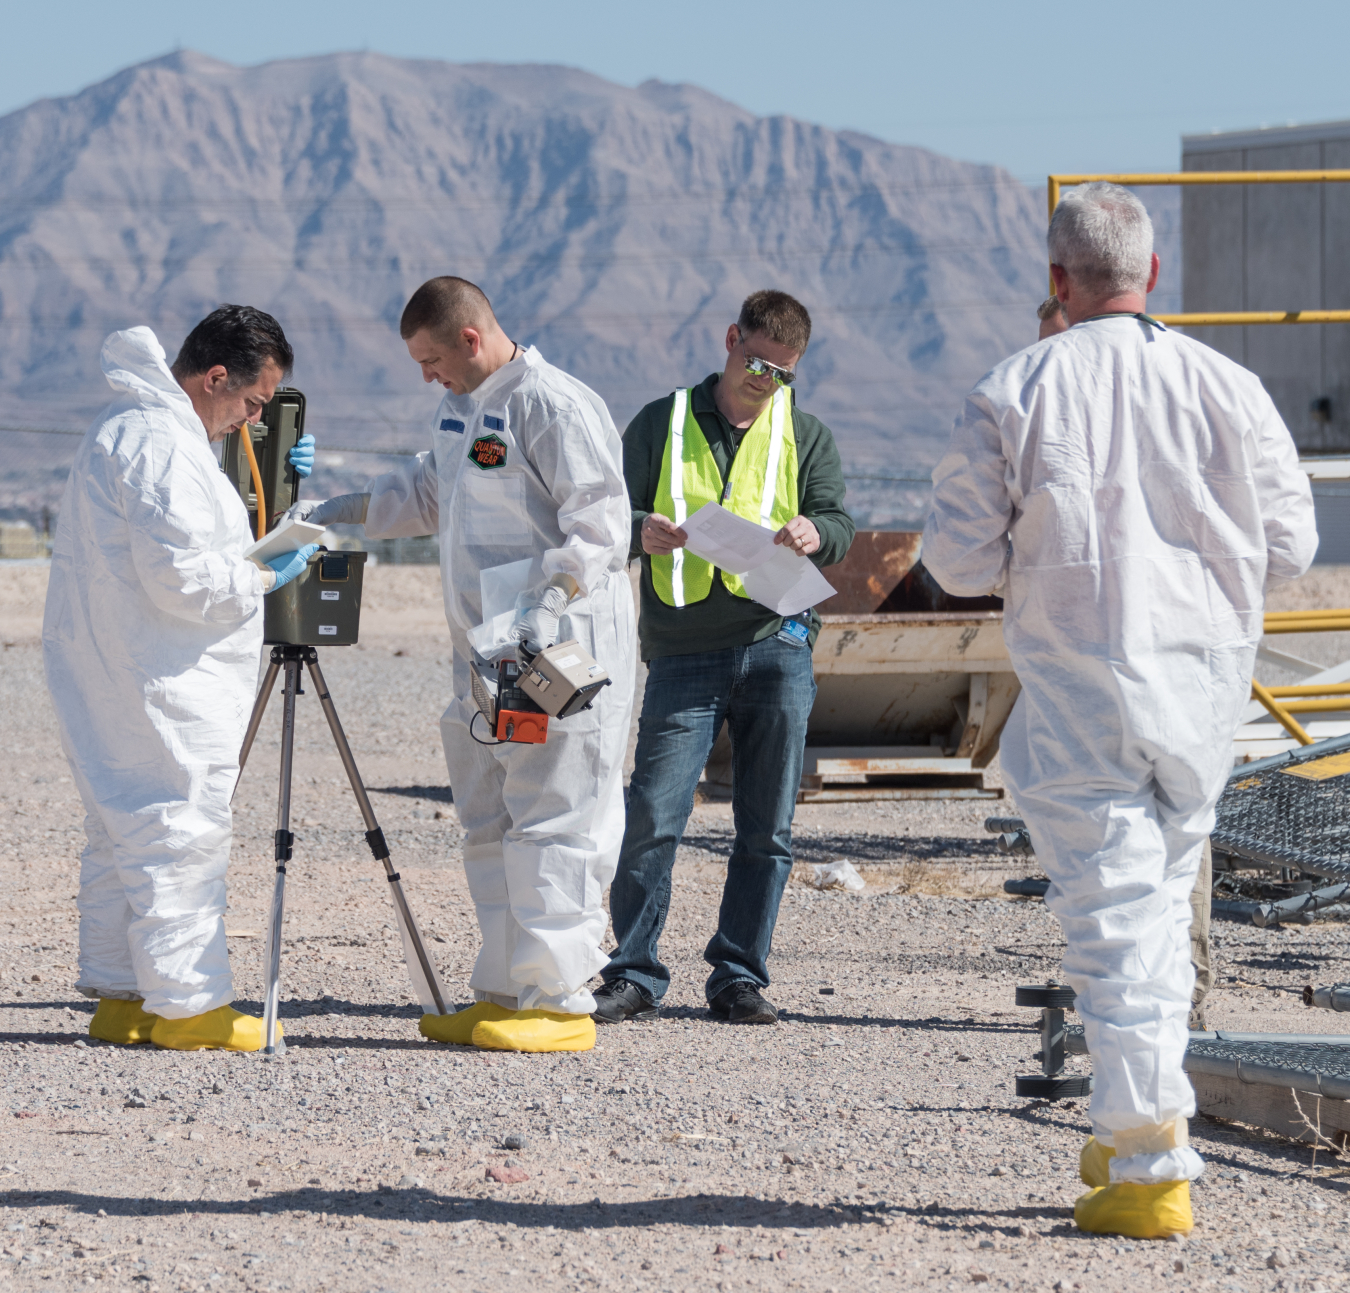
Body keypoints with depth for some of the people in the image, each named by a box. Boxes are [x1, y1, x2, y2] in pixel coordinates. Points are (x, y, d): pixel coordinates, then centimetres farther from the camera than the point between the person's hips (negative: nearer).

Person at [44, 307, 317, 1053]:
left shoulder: (129, 428, 16)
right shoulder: (158, 443, -19)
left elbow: (188, 537, 25)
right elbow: (182, 577, -24)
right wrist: (265, 578, -10)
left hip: (110, 677, 11)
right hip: (156, 684, -11)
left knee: (123, 832, 14)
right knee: (179, 832, -7)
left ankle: (120, 995, 19)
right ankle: (187, 1004, -5)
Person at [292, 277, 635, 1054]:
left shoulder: (554, 405, -13)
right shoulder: (462, 408, 17)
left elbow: (600, 522, -17)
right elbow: (429, 491, 33)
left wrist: (549, 601, -27)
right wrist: (335, 514, 23)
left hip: (562, 655, -10)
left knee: (552, 823, -9)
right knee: (491, 825, 11)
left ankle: (560, 1001, -8)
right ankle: (505, 994, 16)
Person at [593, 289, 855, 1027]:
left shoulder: (806, 435, 14)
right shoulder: (662, 424, 11)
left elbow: (839, 524, 4)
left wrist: (814, 534, -20)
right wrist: (642, 532, -16)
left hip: (777, 646, 1)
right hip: (683, 654, -1)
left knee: (766, 828, 2)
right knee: (652, 819, -8)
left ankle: (739, 979, 11)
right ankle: (634, 978, 1)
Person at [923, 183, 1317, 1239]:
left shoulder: (1012, 395, -6)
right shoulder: (1228, 388, -2)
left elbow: (959, 558, -5)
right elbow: (1290, 544, 2)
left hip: (1078, 687, -3)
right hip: (1203, 680, 3)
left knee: (1113, 913, -2)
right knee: (1161, 899, 19)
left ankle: (1150, 1171, -8)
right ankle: (1128, 1133, 23)